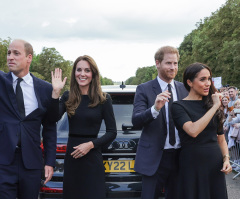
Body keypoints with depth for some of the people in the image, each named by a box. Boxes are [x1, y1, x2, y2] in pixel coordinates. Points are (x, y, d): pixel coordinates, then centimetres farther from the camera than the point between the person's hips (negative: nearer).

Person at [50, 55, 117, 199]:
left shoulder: (103, 99, -3)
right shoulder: (68, 97, 4)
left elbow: (112, 132, -2)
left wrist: (90, 144, -13)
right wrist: (56, 92, -20)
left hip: (92, 159, -3)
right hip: (71, 157, 3)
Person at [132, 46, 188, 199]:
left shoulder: (184, 89, 8)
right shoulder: (144, 89, -4)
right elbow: (136, 121, -15)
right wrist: (155, 108, -32)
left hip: (180, 157, 4)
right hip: (154, 157, -4)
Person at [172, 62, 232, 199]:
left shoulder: (211, 104, 10)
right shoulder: (179, 106, -6)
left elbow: (220, 138, 16)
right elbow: (193, 131, -24)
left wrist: (226, 158, 0)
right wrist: (214, 107, -17)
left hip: (216, 165, 5)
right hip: (192, 166, -5)